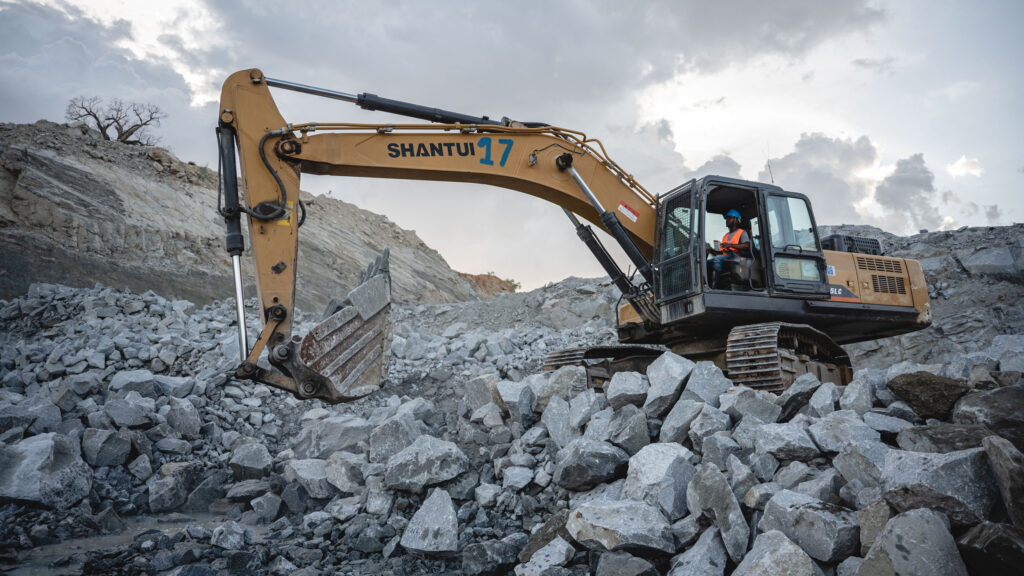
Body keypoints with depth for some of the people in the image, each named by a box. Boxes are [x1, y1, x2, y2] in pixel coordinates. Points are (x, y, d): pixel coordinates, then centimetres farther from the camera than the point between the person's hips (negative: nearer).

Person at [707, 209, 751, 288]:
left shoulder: (742, 232, 10)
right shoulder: (726, 236, 32)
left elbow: (747, 245, -10)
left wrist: (730, 245, -20)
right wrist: (714, 251, 7)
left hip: (736, 256, -7)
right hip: (725, 256, 7)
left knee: (717, 259, -35)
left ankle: (713, 286, -45)